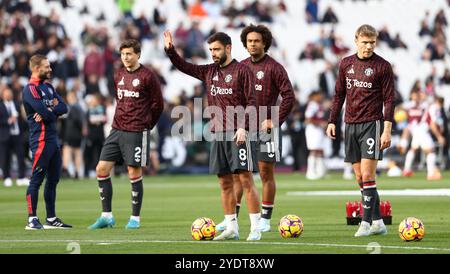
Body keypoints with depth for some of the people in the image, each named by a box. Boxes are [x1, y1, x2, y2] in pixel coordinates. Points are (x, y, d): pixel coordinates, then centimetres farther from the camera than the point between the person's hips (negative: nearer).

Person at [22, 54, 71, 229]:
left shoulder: (48, 87, 18)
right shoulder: (30, 89, -9)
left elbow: (63, 108, 7)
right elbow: (43, 110, -21)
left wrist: (48, 112, -11)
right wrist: (53, 112, 1)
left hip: (53, 139, 9)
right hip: (41, 139, -9)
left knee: (53, 179, 12)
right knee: (36, 179, -8)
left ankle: (51, 219, 18)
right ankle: (32, 220, -8)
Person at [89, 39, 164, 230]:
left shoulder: (147, 76, -7)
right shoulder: (118, 75, 12)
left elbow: (158, 105, -3)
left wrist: (145, 125, 5)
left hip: (136, 133, -6)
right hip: (117, 129, 7)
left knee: (134, 174, -3)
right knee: (102, 169, 1)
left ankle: (135, 218, 8)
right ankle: (107, 216, 8)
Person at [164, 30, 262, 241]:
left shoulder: (241, 70, -3)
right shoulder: (209, 72, 16)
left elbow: (251, 101, -7)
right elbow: (184, 67, 23)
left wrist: (244, 128, -16)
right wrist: (169, 49, 8)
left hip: (238, 133, -6)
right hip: (218, 134, 6)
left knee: (246, 179, -9)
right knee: (225, 182, 6)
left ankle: (255, 229, -8)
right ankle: (231, 229, 11)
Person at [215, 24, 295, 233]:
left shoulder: (274, 67, -6)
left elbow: (288, 96, -10)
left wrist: (275, 121, -14)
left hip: (265, 128, -5)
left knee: (266, 173, 1)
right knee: (236, 172, 3)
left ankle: (265, 219, 8)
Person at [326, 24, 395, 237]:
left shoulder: (383, 66, -3)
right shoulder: (346, 64, 11)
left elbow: (389, 100, -4)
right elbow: (339, 95, 18)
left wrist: (387, 130, -11)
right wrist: (332, 121, 12)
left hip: (372, 124, -5)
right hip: (351, 125, 5)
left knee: (367, 175, -12)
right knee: (360, 177, 5)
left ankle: (366, 222, -9)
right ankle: (377, 222, 12)